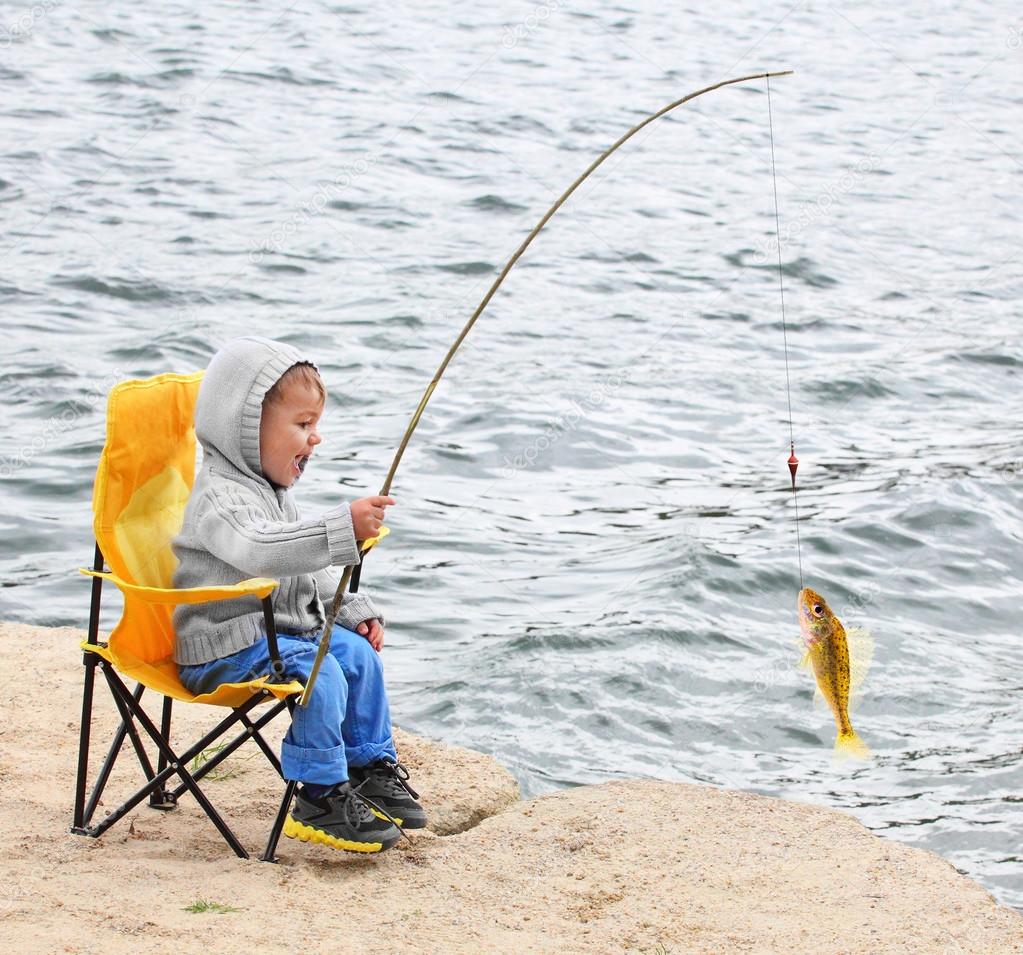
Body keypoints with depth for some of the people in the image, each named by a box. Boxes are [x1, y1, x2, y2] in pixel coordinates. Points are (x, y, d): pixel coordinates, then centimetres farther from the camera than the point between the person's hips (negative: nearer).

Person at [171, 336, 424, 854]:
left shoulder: (272, 493, 15)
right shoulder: (221, 496, -20)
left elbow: (311, 573, 26)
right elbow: (260, 551, -42)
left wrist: (355, 612, 11)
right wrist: (343, 528, -50)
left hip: (281, 631, 10)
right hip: (225, 649, -10)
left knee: (357, 651, 7)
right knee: (320, 673, -26)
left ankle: (373, 768, 19)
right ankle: (319, 800, -18)